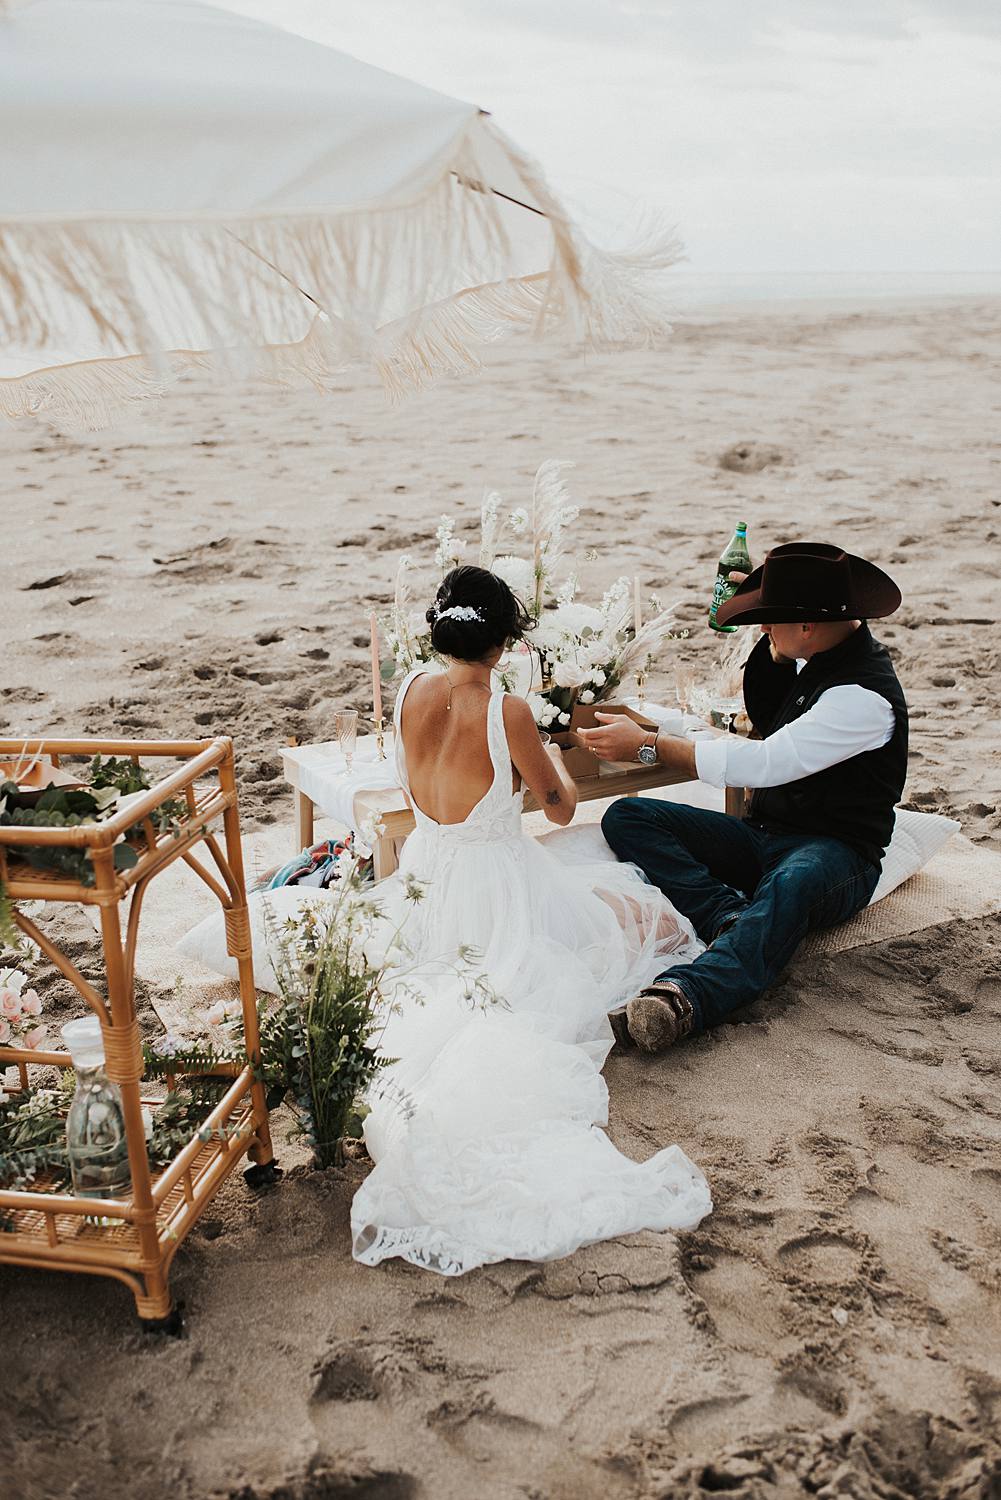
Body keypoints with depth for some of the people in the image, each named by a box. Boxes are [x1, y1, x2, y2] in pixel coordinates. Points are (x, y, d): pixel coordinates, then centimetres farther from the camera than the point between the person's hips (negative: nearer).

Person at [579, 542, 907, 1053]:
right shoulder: (815, 657, 6)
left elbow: (765, 763, -24)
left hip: (833, 853, -8)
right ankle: (732, 920, -29)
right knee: (625, 817, -10)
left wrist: (648, 743, -18)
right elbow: (762, 717, 21)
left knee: (789, 886, -45)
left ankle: (683, 999, -61)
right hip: (762, 834, 8)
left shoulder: (865, 695, -20)